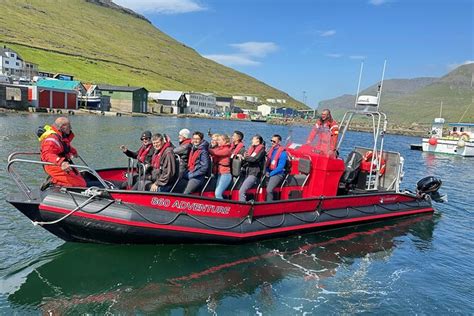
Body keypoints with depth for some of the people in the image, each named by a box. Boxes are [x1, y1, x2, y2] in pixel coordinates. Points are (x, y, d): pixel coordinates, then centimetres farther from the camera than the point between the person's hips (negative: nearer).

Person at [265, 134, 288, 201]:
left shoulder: (283, 153, -12)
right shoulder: (271, 150, 11)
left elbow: (280, 167, -15)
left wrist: (270, 174, -14)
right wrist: (267, 171, 2)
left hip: (278, 174, -7)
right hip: (269, 173, 8)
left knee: (269, 190, -26)